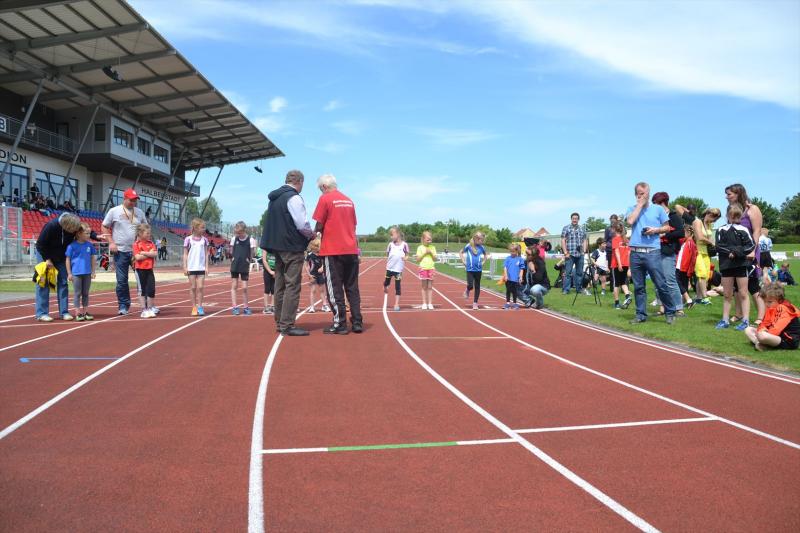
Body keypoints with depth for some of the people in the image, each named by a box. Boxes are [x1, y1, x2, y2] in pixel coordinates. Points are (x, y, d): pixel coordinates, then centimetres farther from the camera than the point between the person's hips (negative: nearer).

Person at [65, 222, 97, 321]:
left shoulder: (89, 245, 3)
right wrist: (69, 273, -4)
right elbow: (68, 259, -3)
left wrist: (93, 271, 8)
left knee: (86, 293, 11)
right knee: (77, 294, 3)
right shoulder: (72, 246, -7)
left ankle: (85, 312, 19)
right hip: (76, 273, -3)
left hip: (87, 273, 4)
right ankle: (78, 313, 9)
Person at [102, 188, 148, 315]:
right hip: (121, 251, -2)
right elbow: (104, 227, 4)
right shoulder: (114, 211, -1)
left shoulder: (139, 212, 7)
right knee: (122, 280, 1)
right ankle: (123, 305, 14)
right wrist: (111, 242, -7)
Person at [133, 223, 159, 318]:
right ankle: (144, 310, 10)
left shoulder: (151, 243, 7)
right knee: (142, 290, 5)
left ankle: (151, 308, 16)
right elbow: (138, 257, -17)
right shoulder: (136, 244, -7)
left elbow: (155, 253, -7)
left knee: (151, 289, 3)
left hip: (149, 269, 4)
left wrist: (144, 253, -16)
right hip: (140, 269, -4)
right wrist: (149, 254, -10)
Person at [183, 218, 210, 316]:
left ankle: (200, 307, 5)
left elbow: (206, 254, 7)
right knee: (193, 287, 4)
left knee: (200, 287, -2)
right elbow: (185, 254, 0)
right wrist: (185, 267, -4)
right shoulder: (188, 239, -2)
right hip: (191, 267, -2)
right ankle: (194, 307, 11)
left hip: (201, 267, 2)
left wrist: (206, 267, 2)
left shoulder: (204, 240, 5)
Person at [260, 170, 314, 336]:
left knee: (280, 285, 13)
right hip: (292, 247, -9)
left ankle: (280, 322, 18)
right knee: (292, 286, -7)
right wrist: (311, 234, 2)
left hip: (277, 246, 9)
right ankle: (287, 325, -9)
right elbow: (302, 224, -17)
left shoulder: (274, 198, 15)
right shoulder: (294, 197, -12)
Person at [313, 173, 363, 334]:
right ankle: (357, 323, 9)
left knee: (335, 289, 1)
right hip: (351, 250, 6)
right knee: (352, 288, 10)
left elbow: (319, 225, -6)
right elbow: (353, 226, 15)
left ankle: (339, 324, 1)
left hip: (333, 250, -5)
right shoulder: (349, 201, 14)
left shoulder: (325, 199, -4)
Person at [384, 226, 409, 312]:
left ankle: (396, 304, 5)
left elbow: (407, 255, 2)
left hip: (398, 269, -3)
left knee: (397, 287, 0)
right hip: (390, 268, 3)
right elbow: (387, 255, 10)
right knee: (386, 283, 16)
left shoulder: (404, 244, -5)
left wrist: (406, 258, -19)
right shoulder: (390, 244, 2)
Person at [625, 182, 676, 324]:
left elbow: (667, 227, 11)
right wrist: (640, 204, -4)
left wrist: (656, 230, -9)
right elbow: (630, 221, -9)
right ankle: (641, 315, 14)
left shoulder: (658, 209, 8)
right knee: (638, 286, 7)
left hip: (653, 252, -2)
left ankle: (670, 313, 9)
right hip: (635, 252, 2)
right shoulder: (632, 209, 11)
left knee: (661, 284, -3)